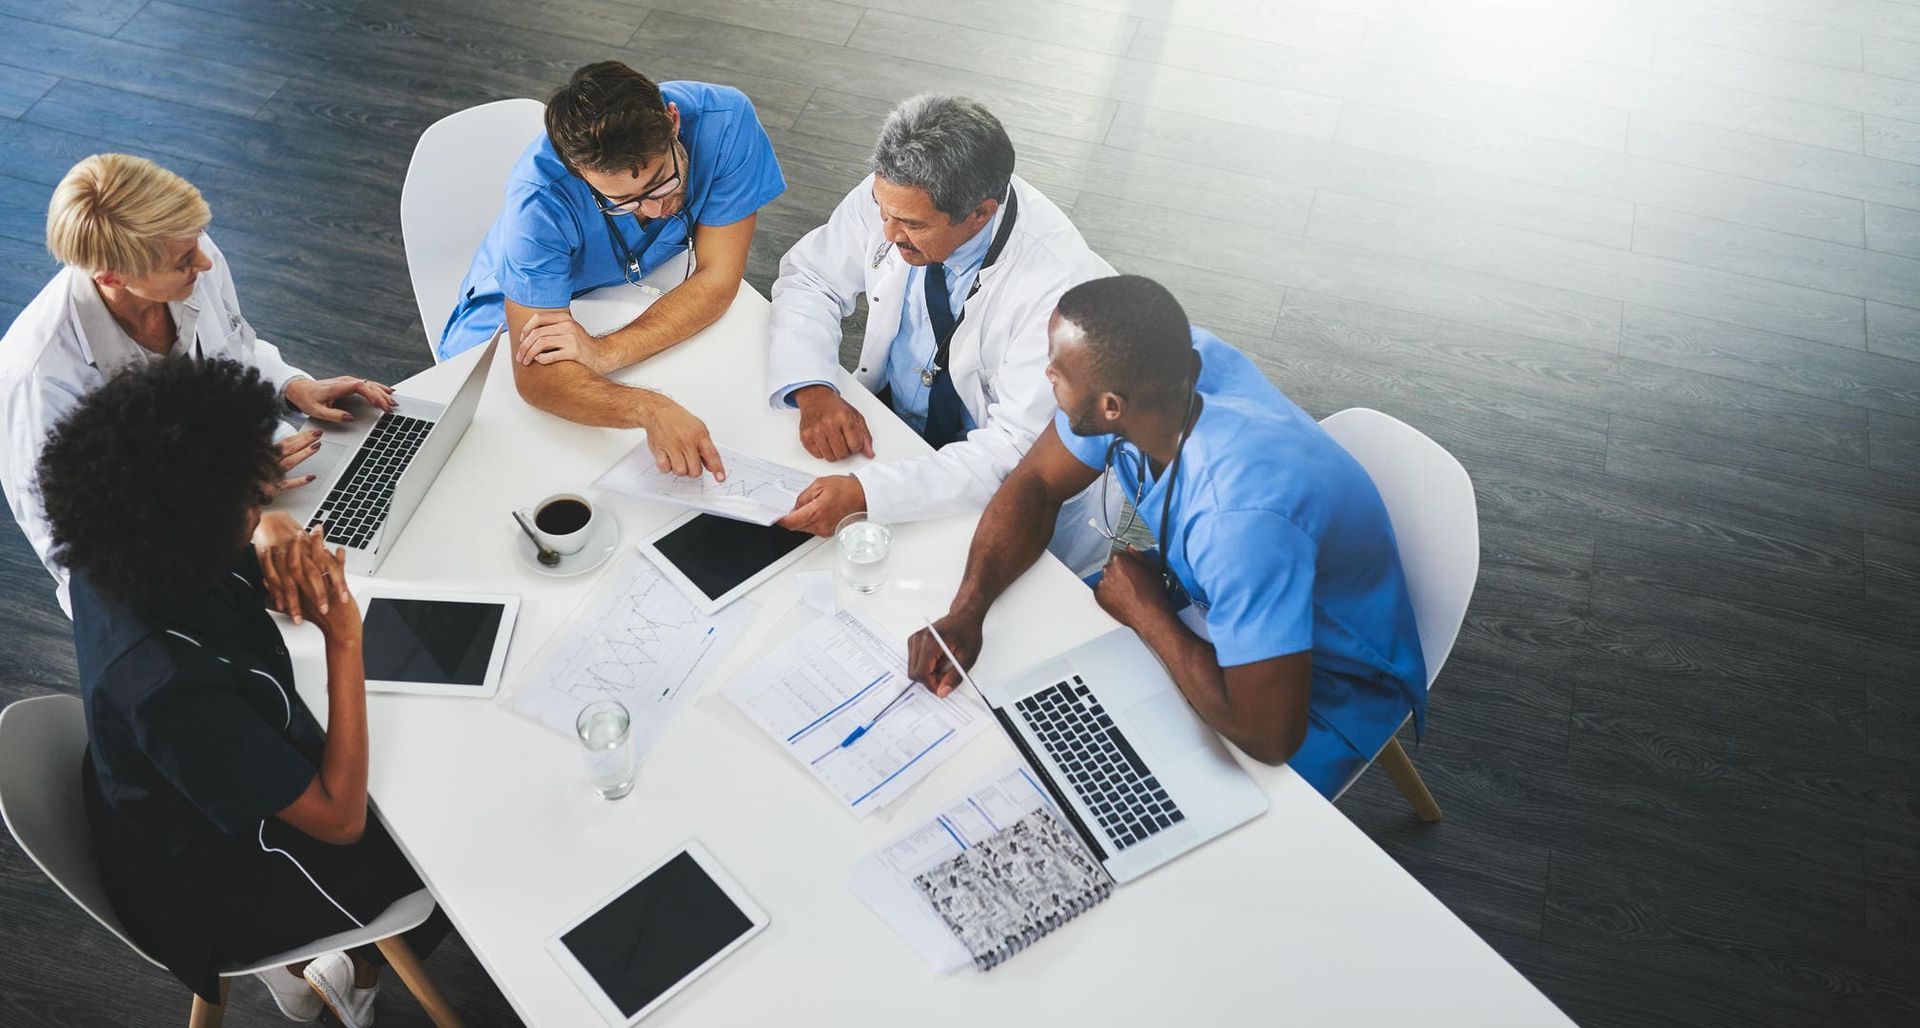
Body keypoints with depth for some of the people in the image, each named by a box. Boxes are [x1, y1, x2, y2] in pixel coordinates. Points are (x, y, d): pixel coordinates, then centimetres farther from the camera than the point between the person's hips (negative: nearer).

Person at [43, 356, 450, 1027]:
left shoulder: (114, 561, -21)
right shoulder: (172, 690, -43)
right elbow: (340, 818, -32)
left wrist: (275, 535, -25)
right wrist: (343, 638, -34)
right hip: (217, 890, -7)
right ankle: (356, 972, 31)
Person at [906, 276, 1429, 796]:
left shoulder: (1244, 511, -42)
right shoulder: (1177, 361, -20)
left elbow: (1270, 735, -38)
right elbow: (1034, 484, -6)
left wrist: (1144, 611, -24)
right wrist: (966, 610, -22)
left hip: (1316, 691, -7)